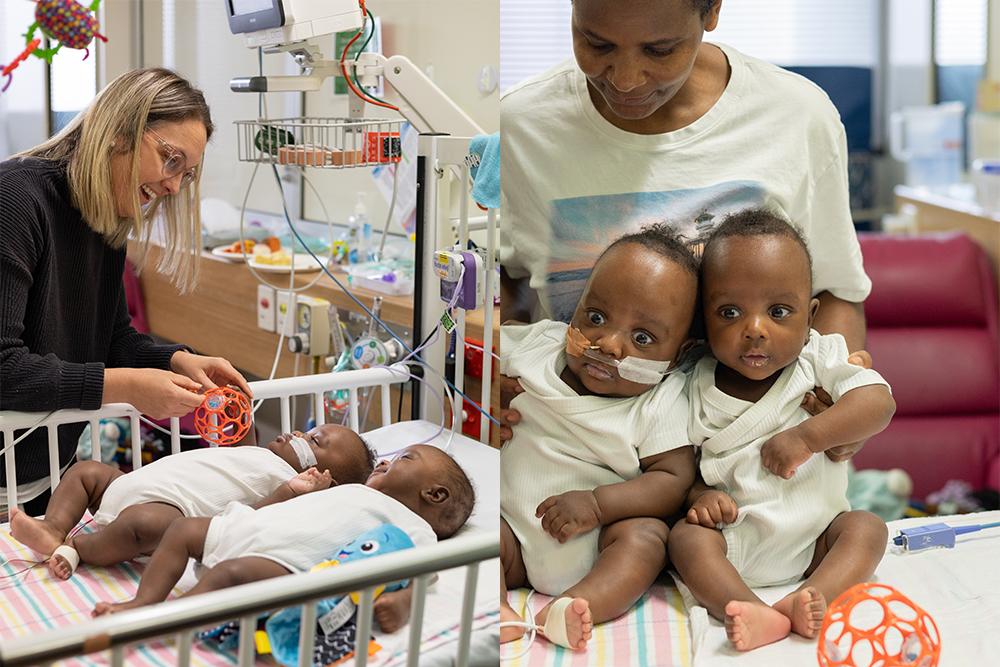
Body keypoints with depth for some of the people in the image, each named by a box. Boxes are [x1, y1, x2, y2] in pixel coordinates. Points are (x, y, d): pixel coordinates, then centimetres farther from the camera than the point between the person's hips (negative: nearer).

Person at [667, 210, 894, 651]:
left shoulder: (820, 359, -2)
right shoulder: (696, 389, -2)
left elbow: (879, 401, -14)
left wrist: (807, 436, -23)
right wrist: (698, 494, -19)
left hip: (813, 536, 1)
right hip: (732, 539, -1)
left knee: (866, 528, -21)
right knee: (685, 536, -26)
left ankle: (810, 599, -40)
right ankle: (751, 612, -44)